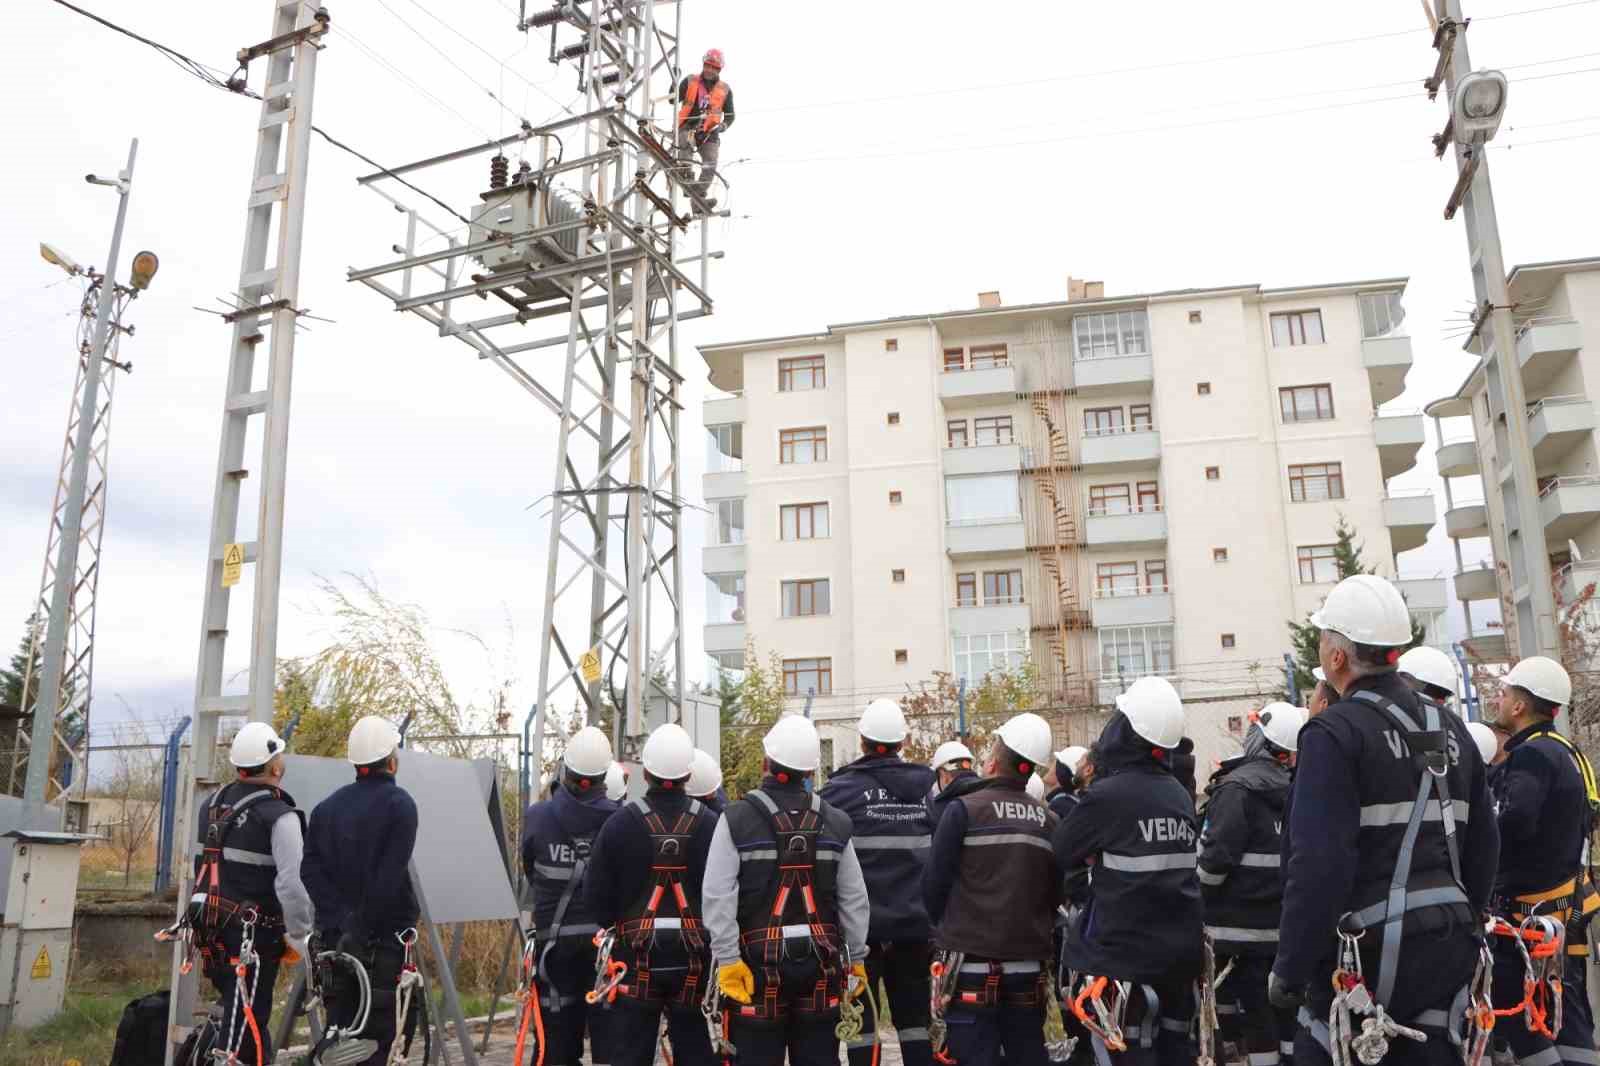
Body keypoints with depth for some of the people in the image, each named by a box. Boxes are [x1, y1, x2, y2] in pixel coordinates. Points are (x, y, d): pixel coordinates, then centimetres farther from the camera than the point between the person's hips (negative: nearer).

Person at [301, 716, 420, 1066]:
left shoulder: (326, 807, 10)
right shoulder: (399, 804, -9)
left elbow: (311, 869, 2)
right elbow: (390, 877, -18)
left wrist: (340, 920, -4)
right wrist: (364, 927, -13)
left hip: (336, 934, 5)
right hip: (384, 934, -5)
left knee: (339, 1022, 14)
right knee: (376, 1030, 1)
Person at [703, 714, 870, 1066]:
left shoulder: (737, 818, -7)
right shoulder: (836, 822, 3)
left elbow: (718, 897, -12)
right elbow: (855, 899, 6)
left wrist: (727, 958, -9)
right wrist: (855, 958, 13)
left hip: (760, 960, -3)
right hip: (821, 961, 3)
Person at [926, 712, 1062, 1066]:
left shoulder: (963, 809, -9)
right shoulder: (1049, 820, 2)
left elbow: (934, 883, -6)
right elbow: (1056, 894, 9)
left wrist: (947, 929, 11)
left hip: (973, 963, -4)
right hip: (1029, 968, 4)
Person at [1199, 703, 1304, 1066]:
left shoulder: (1238, 787, -16)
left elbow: (1216, 858, -19)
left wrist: (1200, 906, -5)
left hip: (1243, 925, -7)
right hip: (1285, 922, 7)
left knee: (1253, 1014, 0)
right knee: (1286, 1009, 16)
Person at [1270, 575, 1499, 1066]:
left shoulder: (1335, 733, -14)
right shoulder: (1450, 729, 10)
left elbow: (1319, 864, -21)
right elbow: (1482, 844, 13)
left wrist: (1289, 968, -15)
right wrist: (1462, 925, 22)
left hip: (1366, 952, -7)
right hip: (1446, 950, 7)